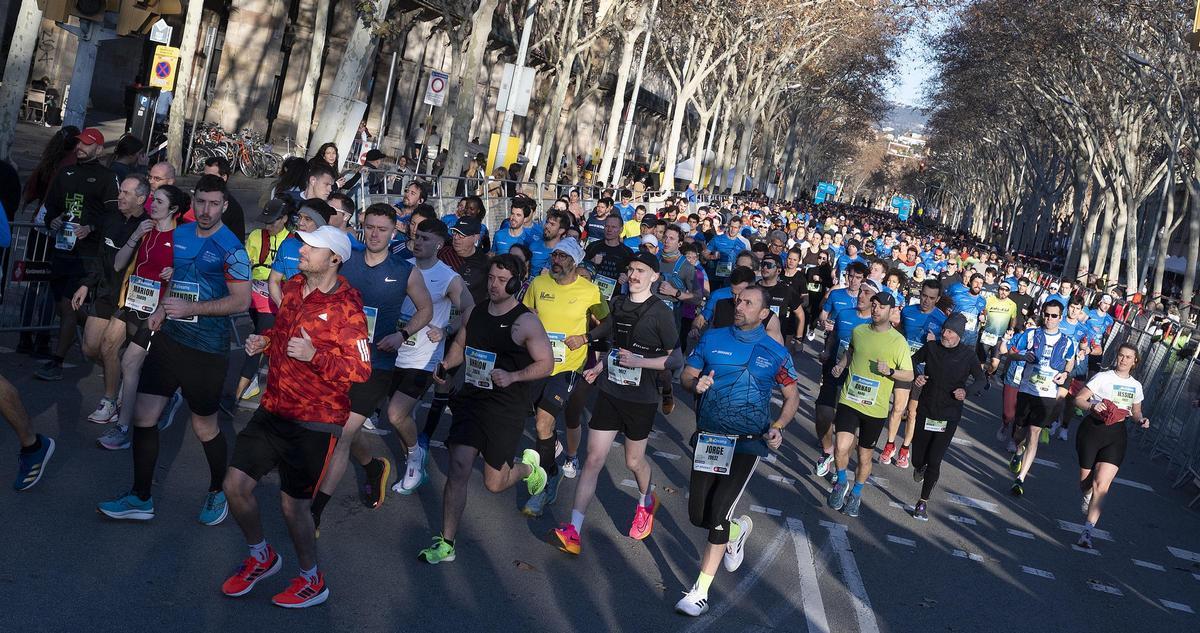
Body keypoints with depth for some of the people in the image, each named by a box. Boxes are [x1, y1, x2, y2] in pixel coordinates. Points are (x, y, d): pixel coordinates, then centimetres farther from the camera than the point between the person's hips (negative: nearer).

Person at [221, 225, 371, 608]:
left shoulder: (346, 307, -18)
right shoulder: (292, 287, 5)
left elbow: (361, 370, -20)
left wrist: (314, 356, -31)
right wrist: (264, 341, 4)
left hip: (314, 421, -7)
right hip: (274, 408, 7)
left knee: (293, 504, 3)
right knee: (236, 485, 6)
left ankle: (312, 581, 28)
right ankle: (261, 558, 33)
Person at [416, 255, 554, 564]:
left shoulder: (526, 322, -13)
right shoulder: (475, 313, 5)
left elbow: (546, 364, -9)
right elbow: (460, 344, 21)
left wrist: (512, 377, -24)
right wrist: (446, 364, 1)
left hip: (507, 408, -4)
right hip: (471, 399, 4)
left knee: (494, 483, 7)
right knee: (458, 468, -8)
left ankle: (528, 466, 42)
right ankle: (446, 544, 2)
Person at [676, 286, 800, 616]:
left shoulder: (776, 352, -1)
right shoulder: (712, 338, 3)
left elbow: (792, 396, 8)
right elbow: (686, 375, 7)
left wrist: (777, 428, -9)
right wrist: (696, 383, -16)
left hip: (747, 443, -3)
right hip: (708, 438, 3)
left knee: (718, 513, -12)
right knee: (698, 515, 5)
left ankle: (701, 590, 0)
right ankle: (738, 528, 40)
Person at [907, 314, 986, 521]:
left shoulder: (967, 355, -8)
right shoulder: (931, 347, -5)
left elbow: (981, 380, 1)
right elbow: (912, 361, 11)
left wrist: (967, 391, -19)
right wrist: (915, 376, -10)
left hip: (949, 417, -2)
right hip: (925, 411, 2)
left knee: (934, 461, -6)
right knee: (918, 459, 7)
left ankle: (923, 501, 11)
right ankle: (920, 467, 46)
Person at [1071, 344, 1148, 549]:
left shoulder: (1136, 386, 10)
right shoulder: (1102, 377, -3)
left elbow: (1136, 413, 22)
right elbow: (1078, 399, -3)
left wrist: (1141, 420, -1)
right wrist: (1092, 405, -23)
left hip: (1116, 435, 2)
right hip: (1092, 430, -2)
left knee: (1101, 484, -13)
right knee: (1086, 482, 6)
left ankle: (1088, 531, -11)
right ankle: (1088, 496, 45)